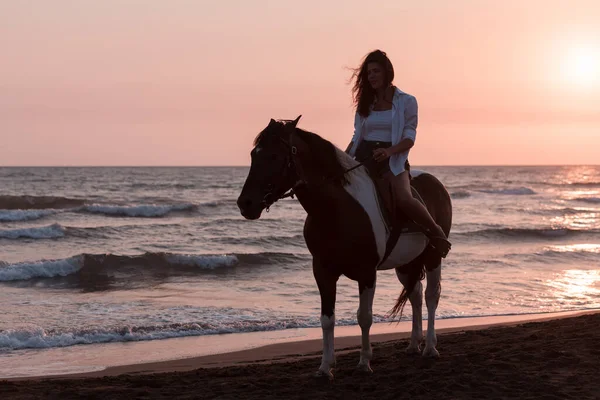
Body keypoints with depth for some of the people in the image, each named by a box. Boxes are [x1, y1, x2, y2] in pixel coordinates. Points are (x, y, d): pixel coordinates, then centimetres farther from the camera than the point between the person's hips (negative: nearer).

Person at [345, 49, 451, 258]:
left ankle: (435, 232, -6)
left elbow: (409, 137, -5)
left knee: (404, 198, -29)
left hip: (392, 157, -5)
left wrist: (389, 151, -24)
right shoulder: (365, 103, 15)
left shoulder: (406, 101, 2)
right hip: (363, 156, 5)